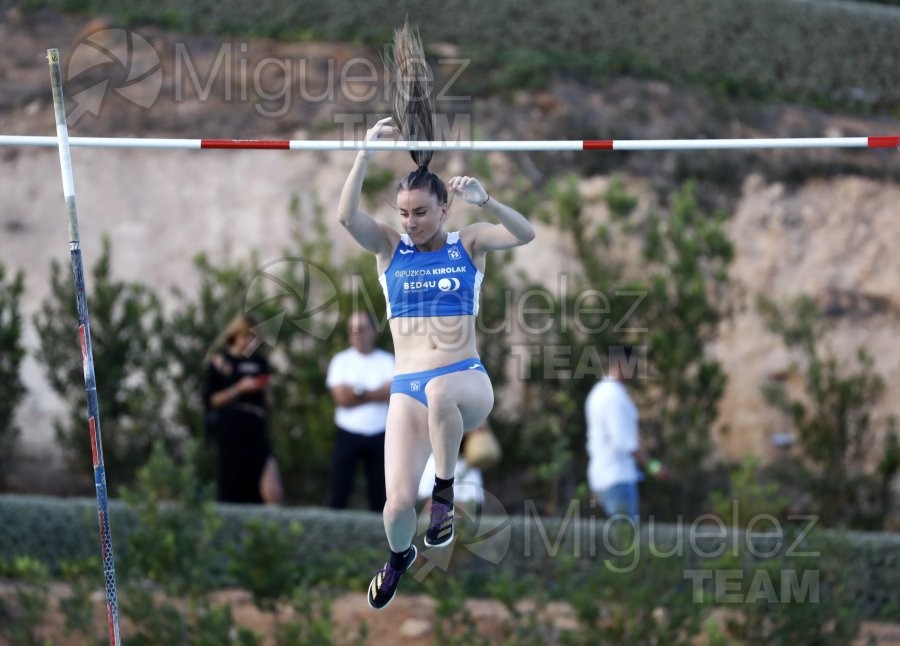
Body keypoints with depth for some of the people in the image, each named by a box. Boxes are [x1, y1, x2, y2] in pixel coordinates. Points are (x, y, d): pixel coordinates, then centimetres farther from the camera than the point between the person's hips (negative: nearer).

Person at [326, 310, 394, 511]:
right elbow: (342, 398, -8)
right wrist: (374, 395, -8)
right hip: (348, 434, -1)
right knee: (339, 490, -6)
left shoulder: (387, 361, 4)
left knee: (379, 493, 4)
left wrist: (358, 393, -14)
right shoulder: (341, 361, 2)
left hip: (378, 435, 1)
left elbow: (390, 393, -11)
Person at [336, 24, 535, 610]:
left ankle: (446, 491, -17)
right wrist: (368, 151, -15)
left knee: (441, 392, -41)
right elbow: (347, 216, -10)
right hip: (408, 387, 2)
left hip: (468, 380, -2)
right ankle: (400, 555, 27)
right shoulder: (389, 247, 7)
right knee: (399, 501, -10)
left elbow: (525, 234, -11)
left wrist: (483, 200, -25)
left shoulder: (468, 245, 5)